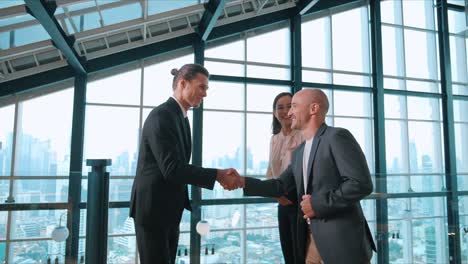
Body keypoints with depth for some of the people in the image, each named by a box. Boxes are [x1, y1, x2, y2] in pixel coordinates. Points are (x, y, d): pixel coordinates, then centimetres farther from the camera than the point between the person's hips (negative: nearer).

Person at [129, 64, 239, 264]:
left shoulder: (181, 118, 12)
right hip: (152, 208, -9)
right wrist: (217, 175, -22)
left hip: (169, 209, 9)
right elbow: (171, 169, -26)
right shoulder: (161, 116, -18)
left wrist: (218, 175, 3)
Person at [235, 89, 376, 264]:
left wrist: (318, 204, -16)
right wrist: (243, 182, 5)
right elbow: (281, 186, 15)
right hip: (311, 239, 8)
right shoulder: (299, 152, 15)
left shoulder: (337, 137, -11)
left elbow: (361, 183, -19)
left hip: (341, 240, -7)